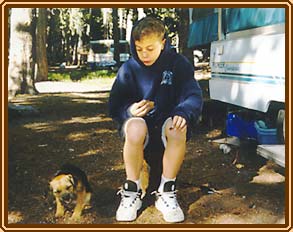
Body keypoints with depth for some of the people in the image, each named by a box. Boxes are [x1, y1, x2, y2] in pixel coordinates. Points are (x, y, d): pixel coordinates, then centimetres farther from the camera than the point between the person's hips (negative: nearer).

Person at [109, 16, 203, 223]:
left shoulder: (178, 64, -4)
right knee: (135, 129, -37)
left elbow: (194, 96, -13)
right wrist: (130, 109, -27)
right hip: (139, 121, 0)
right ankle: (132, 191, -17)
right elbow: (115, 105, -3)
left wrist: (183, 113, -35)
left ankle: (166, 193, -18)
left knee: (178, 130, -36)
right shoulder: (129, 68, -3)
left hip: (167, 121, 0)